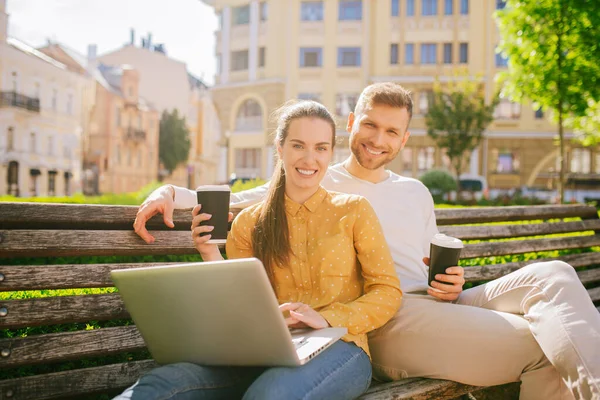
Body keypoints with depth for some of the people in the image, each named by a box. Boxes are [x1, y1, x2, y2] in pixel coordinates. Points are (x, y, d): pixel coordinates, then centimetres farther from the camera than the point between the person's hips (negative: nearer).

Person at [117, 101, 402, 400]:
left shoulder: (354, 210, 7)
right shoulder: (248, 223, 12)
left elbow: (389, 292, 3)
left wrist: (328, 318, -13)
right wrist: (212, 258, -6)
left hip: (337, 348, -1)